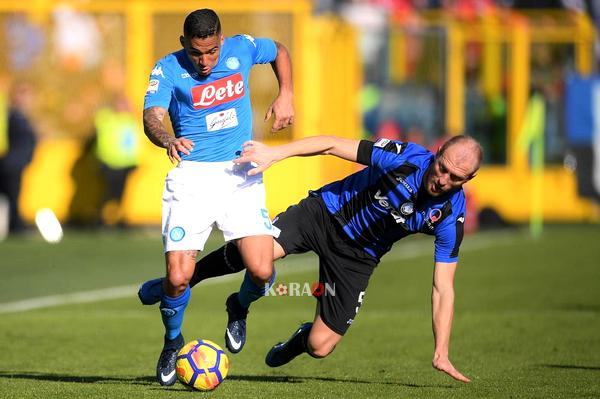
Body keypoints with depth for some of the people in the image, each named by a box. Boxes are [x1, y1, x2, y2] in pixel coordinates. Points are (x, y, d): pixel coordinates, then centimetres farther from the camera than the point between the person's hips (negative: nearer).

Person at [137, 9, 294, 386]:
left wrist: (286, 96, 9)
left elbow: (280, 51, 23)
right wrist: (168, 140, -44)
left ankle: (240, 307, 23)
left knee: (262, 271, -15)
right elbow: (152, 117, -22)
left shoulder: (242, 49, 1)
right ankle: (172, 343, 18)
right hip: (192, 175, -2)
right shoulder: (168, 69, -7)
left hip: (242, 175, 2)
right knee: (179, 277, -14)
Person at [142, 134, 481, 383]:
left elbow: (443, 288, -12)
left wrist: (442, 353, -18)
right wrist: (276, 153, -27)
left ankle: (297, 342, 35)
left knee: (320, 346, -6)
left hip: (357, 257, 2)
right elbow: (333, 145, -18)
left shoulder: (450, 216, -18)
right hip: (324, 212, -2)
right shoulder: (407, 157, -24)